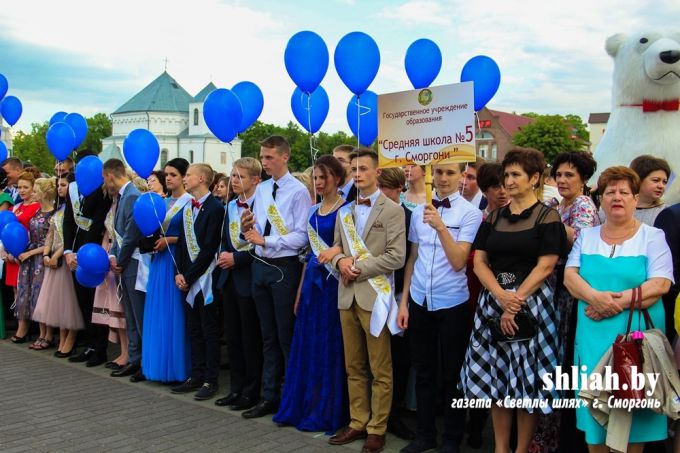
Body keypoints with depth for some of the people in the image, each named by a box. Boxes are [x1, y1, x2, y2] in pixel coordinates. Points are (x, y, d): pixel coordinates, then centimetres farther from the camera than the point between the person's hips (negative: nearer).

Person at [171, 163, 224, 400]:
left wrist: (189, 275, -13)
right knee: (194, 330, 13)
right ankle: (196, 376, 22)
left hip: (205, 278, -7)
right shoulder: (187, 208, 13)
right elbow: (181, 243, 13)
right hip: (187, 278, 7)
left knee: (210, 331, 2)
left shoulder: (215, 208, -12)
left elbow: (209, 248, -16)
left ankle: (210, 380, 10)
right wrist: (179, 273, 1)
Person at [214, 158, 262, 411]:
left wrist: (237, 258, -16)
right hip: (230, 277, 8)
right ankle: (236, 388, 24)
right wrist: (224, 255, -1)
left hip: (249, 278, -8)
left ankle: (251, 392, 15)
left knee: (251, 338, 3)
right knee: (232, 336, 13)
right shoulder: (230, 207, 13)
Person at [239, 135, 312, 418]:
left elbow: (302, 236, -16)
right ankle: (270, 397, 26)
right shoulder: (260, 189, 11)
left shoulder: (298, 191, -11)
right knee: (268, 337, 15)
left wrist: (265, 240, -18)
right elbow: (257, 232, 14)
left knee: (287, 337, 3)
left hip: (284, 268, -7)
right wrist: (248, 229, -8)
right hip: (260, 266, 7)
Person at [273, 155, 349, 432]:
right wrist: (300, 292, 15)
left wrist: (336, 251, -30)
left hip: (332, 282, -7)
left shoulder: (346, 209, -8)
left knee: (328, 346, 1)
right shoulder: (314, 211, 12)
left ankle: (327, 412, 14)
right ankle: (302, 407, 22)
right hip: (312, 280, 7)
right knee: (306, 345, 11)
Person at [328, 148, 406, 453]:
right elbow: (336, 249, 17)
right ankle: (357, 422, 24)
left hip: (375, 296, -6)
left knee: (380, 370, 3)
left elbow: (396, 257, -12)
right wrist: (340, 261, -6)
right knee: (354, 367, 13)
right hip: (347, 296, 6)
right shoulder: (344, 212, 15)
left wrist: (359, 267, -14)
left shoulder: (392, 210, -5)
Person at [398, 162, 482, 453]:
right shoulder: (419, 211, 6)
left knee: (452, 374, 10)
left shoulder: (470, 213, -8)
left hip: (452, 304, -4)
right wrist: (403, 301, 7)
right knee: (423, 372, 15)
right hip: (420, 301, 4)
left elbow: (458, 262, -15)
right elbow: (413, 259, 10)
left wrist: (440, 226, -27)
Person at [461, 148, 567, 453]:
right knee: (495, 379, 8)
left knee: (527, 382, 1)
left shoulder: (548, 217, -1)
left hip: (532, 303, -4)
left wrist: (515, 302, -15)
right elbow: (479, 261, 5)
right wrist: (501, 296, -12)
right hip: (492, 302, 5)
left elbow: (544, 267, -9)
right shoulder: (494, 217, 12)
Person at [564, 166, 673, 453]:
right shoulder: (586, 236, 12)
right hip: (593, 337, 3)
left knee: (632, 409, 3)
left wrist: (617, 302, -19)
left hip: (635, 335, -3)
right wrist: (595, 296, -17)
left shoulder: (652, 236, 2)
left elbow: (660, 285, -9)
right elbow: (570, 275, 2)